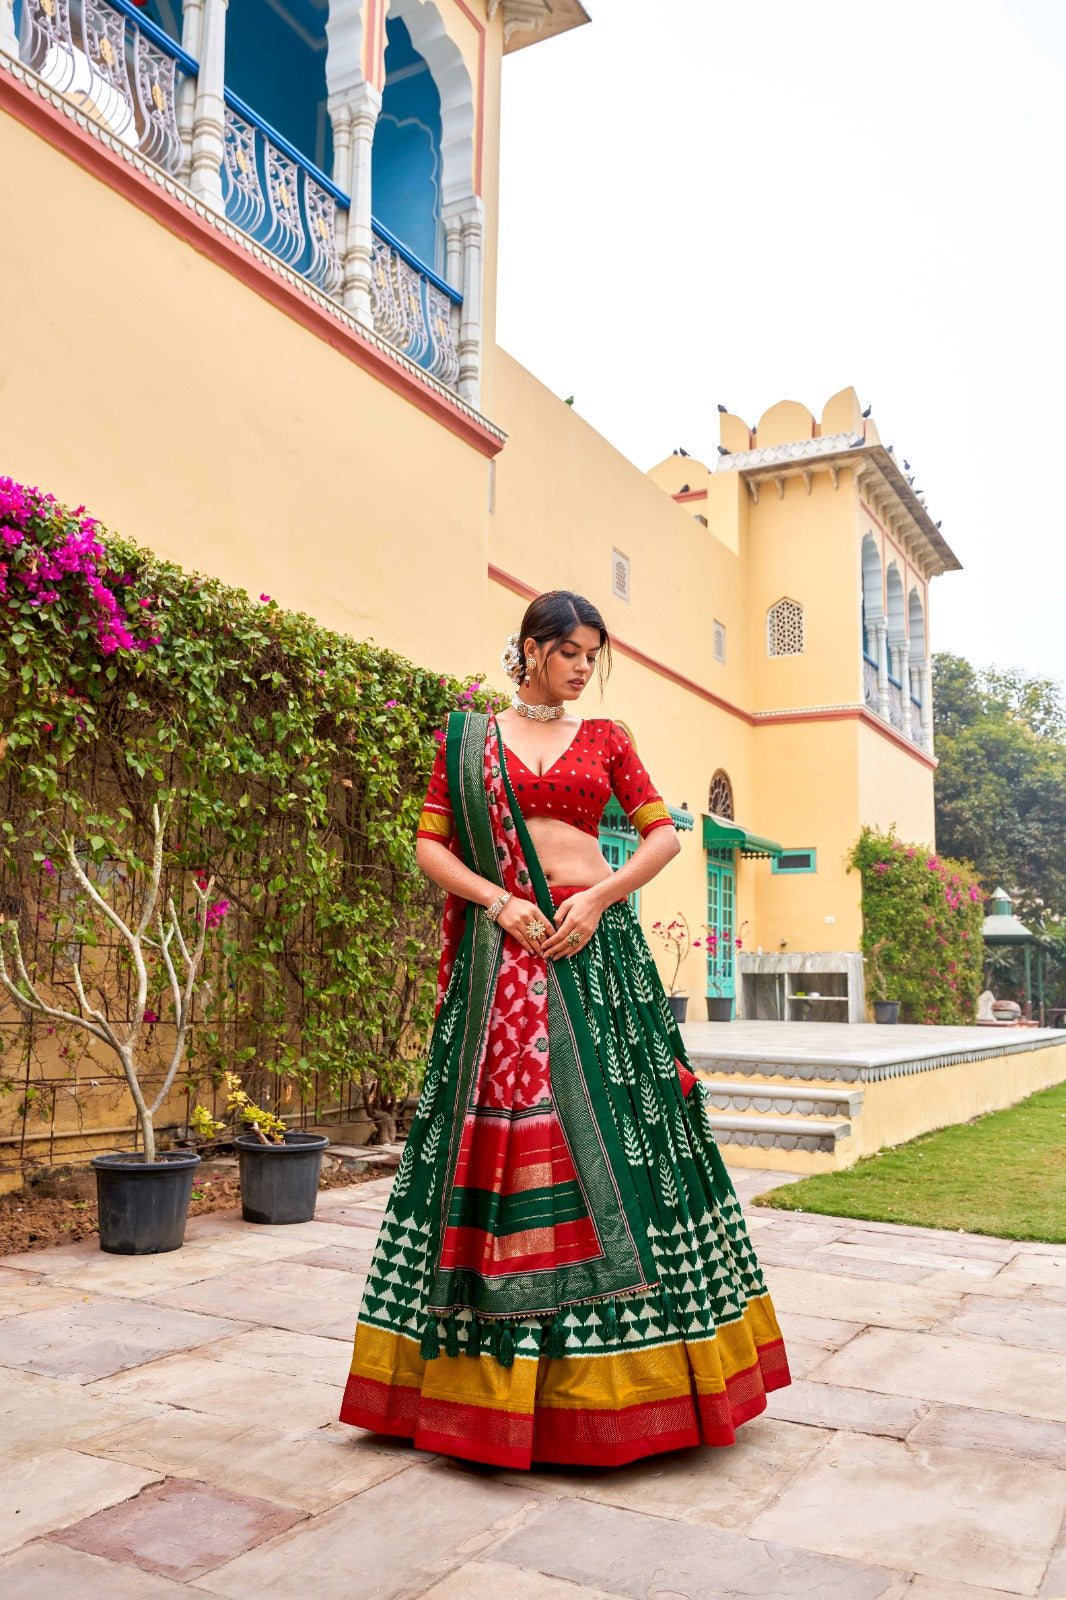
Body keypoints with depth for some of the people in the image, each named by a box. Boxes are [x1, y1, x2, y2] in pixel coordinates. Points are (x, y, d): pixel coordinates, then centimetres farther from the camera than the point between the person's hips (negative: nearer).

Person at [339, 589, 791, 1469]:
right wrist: (496, 899, -11)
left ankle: (618, 1362, 14)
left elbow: (664, 834, 8)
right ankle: (502, 1364, 11)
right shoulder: (468, 736, 9)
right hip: (503, 950, -1)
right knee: (504, 1131, -1)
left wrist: (599, 898, -7)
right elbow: (430, 844, 5)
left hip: (597, 944, 1)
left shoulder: (606, 738, 12)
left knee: (612, 1128, 1)